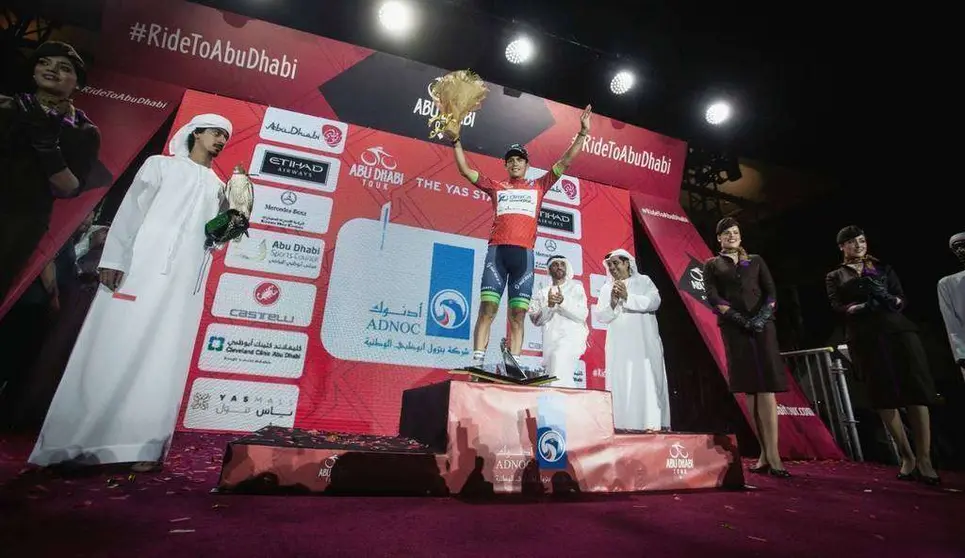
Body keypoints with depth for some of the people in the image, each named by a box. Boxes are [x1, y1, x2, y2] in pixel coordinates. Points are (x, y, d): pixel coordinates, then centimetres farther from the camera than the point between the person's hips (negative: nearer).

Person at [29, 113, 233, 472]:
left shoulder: (218, 187, 21)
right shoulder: (161, 165, 13)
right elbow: (130, 211, 3)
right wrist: (114, 259, -8)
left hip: (186, 280, 3)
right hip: (141, 267, -2)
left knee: (163, 360, -1)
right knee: (114, 349, -2)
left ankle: (141, 444, 2)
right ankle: (74, 441, 8)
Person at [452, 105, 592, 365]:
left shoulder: (538, 186, 20)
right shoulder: (496, 187, 20)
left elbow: (564, 162, 19)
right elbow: (465, 170, 19)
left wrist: (582, 133, 15)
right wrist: (456, 141, 13)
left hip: (524, 254, 1)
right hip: (497, 251, -1)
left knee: (517, 316, -1)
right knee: (487, 309, -9)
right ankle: (477, 364, -9)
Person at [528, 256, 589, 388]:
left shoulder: (576, 287, 12)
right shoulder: (542, 293, 16)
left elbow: (582, 315, -1)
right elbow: (536, 320, 5)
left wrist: (563, 302, -15)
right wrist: (549, 306, -12)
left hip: (573, 335, -3)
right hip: (551, 339, 3)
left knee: (559, 356, -29)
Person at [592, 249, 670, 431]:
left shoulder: (643, 281, 8)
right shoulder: (606, 288, 13)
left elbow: (654, 302, -8)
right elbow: (600, 316, 5)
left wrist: (628, 297, -16)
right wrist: (613, 302, -13)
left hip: (644, 344, -2)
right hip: (619, 346, 2)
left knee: (648, 382, -4)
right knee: (621, 384, -2)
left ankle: (654, 424, 2)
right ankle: (624, 425, 2)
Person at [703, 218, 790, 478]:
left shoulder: (756, 260, 18)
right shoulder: (712, 265, 13)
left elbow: (771, 291, 7)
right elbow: (712, 296, 0)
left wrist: (762, 317, -11)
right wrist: (740, 318, -12)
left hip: (762, 324, 1)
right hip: (733, 328, 0)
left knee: (766, 387, -10)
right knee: (750, 390, -1)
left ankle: (772, 455, -11)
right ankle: (765, 454, 5)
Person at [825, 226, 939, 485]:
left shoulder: (883, 267, 19)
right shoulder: (835, 276, 14)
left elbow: (903, 298, 8)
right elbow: (837, 307, 0)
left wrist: (892, 301, -15)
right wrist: (859, 308, -20)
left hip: (898, 329, 1)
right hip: (865, 337, -1)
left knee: (916, 390, -9)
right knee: (884, 396, -3)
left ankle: (924, 458, -6)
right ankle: (907, 457, 5)